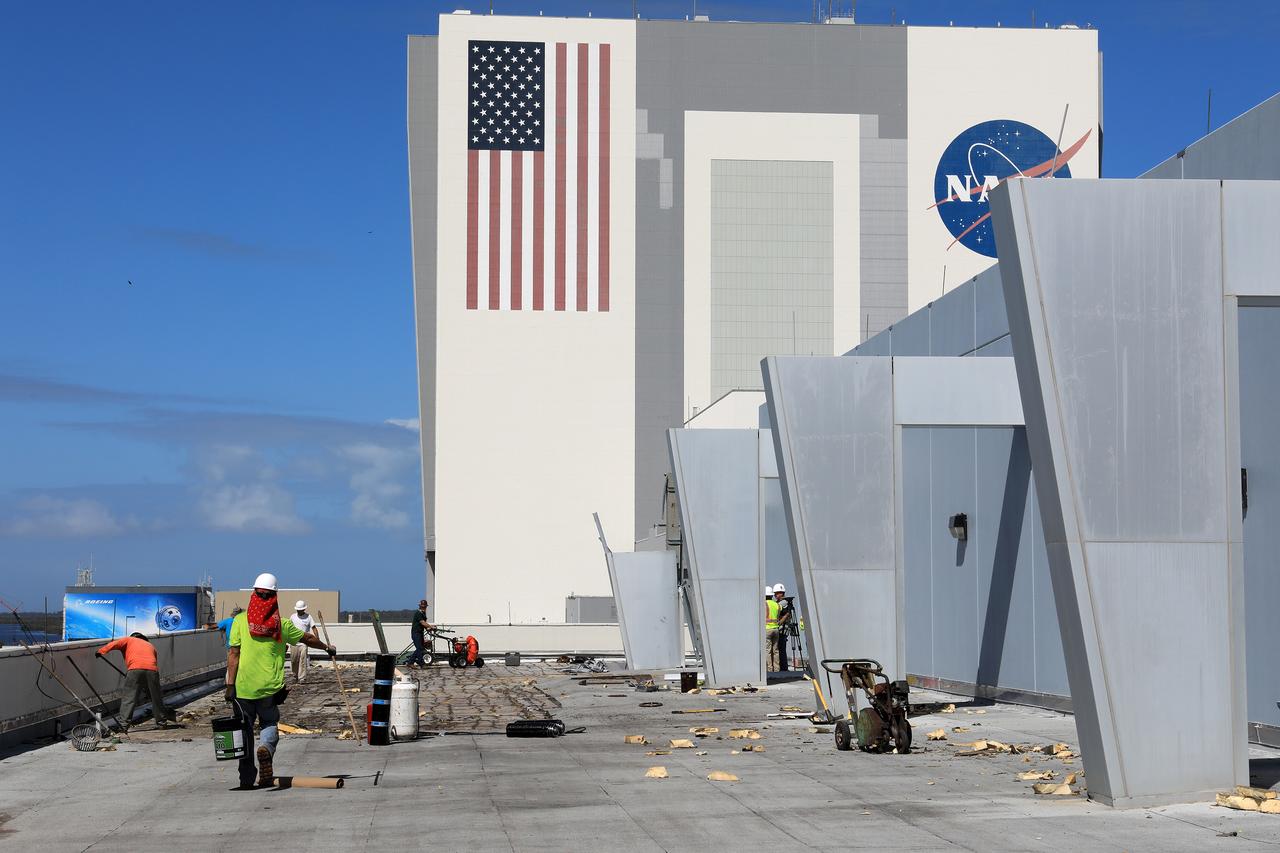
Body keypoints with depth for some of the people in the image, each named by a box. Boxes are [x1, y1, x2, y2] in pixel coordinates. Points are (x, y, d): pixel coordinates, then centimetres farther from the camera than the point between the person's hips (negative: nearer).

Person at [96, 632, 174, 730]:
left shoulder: (129, 640, 26)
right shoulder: (150, 645, 35)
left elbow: (115, 644, 7)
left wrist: (101, 651, 9)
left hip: (135, 669, -3)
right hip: (152, 670, 3)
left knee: (128, 698, -1)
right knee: (156, 699, 17)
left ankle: (124, 724, -9)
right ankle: (162, 722, 26)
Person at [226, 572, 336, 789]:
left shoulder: (240, 620, -3)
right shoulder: (282, 624, -1)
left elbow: (234, 654, -6)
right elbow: (308, 639, 14)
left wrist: (230, 685, -3)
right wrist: (327, 647, 32)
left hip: (243, 687, 0)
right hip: (270, 688, 0)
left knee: (244, 730, 10)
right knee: (269, 724, 15)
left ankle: (246, 778, 11)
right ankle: (266, 748, -19)